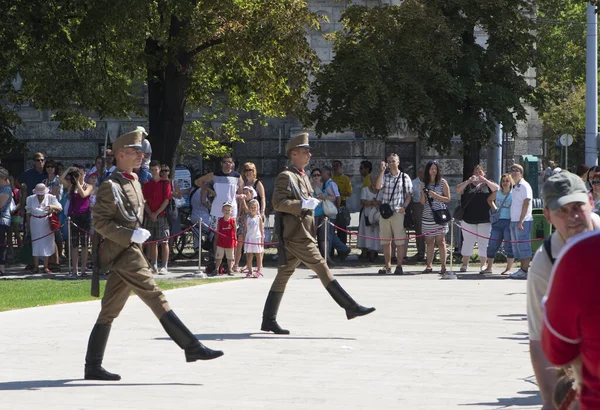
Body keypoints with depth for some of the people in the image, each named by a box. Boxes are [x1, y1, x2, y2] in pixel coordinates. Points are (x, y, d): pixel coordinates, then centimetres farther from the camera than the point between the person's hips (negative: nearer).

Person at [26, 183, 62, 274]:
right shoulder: (31, 199, 1)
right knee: (36, 244, -1)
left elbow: (60, 208, -11)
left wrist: (52, 207, -31)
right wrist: (28, 225, 10)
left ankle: (46, 267, 5)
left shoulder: (50, 198, -5)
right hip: (35, 224, 1)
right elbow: (28, 213, 10)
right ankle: (36, 267, 4)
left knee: (47, 244, -1)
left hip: (46, 224, -1)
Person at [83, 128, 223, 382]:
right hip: (124, 255, -10)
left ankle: (93, 367, 10)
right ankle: (191, 347, -12)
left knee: (109, 312, 8)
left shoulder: (133, 181, 18)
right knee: (156, 299, -10)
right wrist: (130, 235, -22)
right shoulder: (110, 186, -11)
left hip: (130, 252, 10)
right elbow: (100, 223, -17)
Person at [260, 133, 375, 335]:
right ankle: (351, 307, -8)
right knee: (322, 269, -9)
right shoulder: (286, 176, -10)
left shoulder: (302, 176, 22)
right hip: (296, 235, -10)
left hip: (303, 234, 10)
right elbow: (278, 202, -20)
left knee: (283, 276, 9)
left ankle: (269, 320, 10)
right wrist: (304, 204, -23)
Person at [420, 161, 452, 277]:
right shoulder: (424, 184, 13)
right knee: (429, 241, 5)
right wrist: (423, 194, -6)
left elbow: (448, 199, 0)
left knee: (440, 241, -8)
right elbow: (423, 202, 14)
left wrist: (435, 195, -12)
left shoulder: (442, 182, 3)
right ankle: (429, 266, 12)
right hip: (427, 215, 3)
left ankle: (443, 267, -10)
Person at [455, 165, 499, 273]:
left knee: (483, 242, 0)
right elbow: (458, 190, -2)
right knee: (468, 242, 4)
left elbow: (497, 189, -7)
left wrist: (485, 180, -16)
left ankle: (483, 265, 5)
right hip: (468, 219, 1)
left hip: (484, 219, -1)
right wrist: (468, 181, -14)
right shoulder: (468, 185, 14)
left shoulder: (487, 184, 11)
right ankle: (465, 264, 11)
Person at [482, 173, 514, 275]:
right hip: (497, 221, 5)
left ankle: (508, 269, 4)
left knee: (509, 246, -3)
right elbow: (489, 200, 31)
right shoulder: (497, 193, 10)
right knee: (492, 245, 6)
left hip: (508, 222, -5)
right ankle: (489, 268, 14)